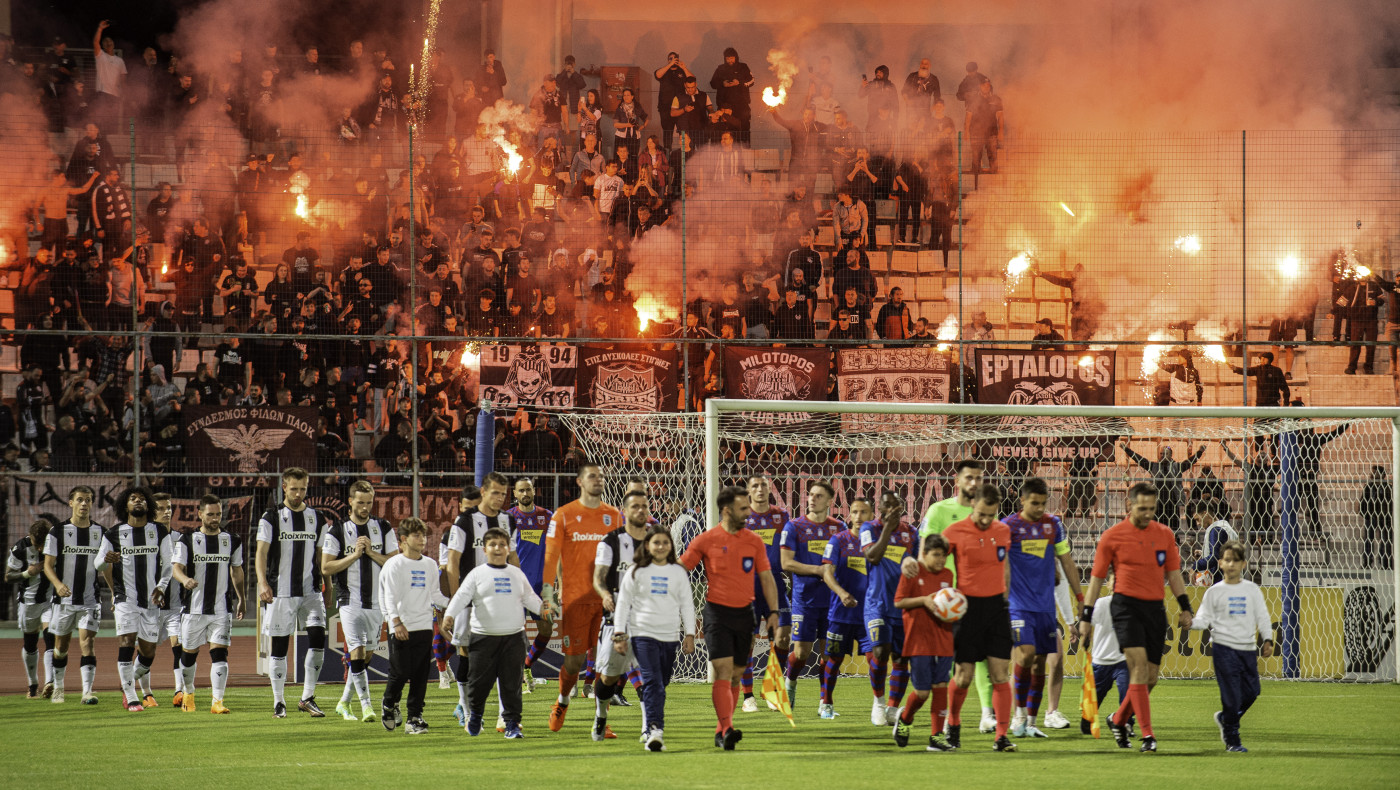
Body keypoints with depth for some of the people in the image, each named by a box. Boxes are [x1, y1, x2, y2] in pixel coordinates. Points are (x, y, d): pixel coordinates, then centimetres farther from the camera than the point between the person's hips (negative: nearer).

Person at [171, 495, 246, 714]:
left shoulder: (232, 541, 8)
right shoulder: (187, 540, 0)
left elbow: (237, 571, 20)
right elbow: (176, 568, -10)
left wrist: (240, 600, 27)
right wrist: (184, 579, -33)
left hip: (222, 609, 1)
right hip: (194, 607, -1)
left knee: (219, 653, -12)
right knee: (189, 654, 9)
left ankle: (217, 701, -14)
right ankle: (188, 693, 35)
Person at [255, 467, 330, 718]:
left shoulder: (317, 518, 10)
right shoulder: (271, 518, 1)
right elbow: (261, 553, -6)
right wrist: (263, 583, -21)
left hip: (310, 591, 2)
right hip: (280, 592, -2)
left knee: (318, 637, -13)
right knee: (280, 646, 0)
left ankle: (307, 697, -5)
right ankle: (278, 701, 10)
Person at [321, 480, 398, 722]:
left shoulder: (383, 529, 7)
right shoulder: (336, 532, 0)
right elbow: (326, 568, -5)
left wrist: (371, 552, -12)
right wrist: (354, 555, -14)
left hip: (377, 601, 3)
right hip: (350, 600, -3)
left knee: (367, 655, 8)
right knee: (357, 652, -16)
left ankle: (344, 702, 22)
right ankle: (365, 705, -19)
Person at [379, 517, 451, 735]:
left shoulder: (430, 565, 13)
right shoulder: (394, 565, -4)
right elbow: (390, 596, -11)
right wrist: (396, 621, -22)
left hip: (424, 626, 5)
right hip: (402, 629, -5)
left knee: (420, 676, 1)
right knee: (400, 672, -4)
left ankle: (415, 717, 7)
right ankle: (389, 704, 23)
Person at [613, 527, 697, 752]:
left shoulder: (678, 573, 10)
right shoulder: (636, 572, 4)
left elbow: (687, 604, 14)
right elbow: (623, 604, 7)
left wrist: (689, 634, 8)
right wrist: (619, 634, 1)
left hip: (670, 636, 3)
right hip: (642, 634, -3)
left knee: (660, 683, 7)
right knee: (652, 682, -16)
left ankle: (651, 731, 19)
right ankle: (655, 729, -25)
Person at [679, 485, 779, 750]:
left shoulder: (754, 542, 7)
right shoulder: (706, 541, -4)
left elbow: (766, 579, 11)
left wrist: (773, 612, 3)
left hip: (745, 614, 4)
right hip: (717, 612, -4)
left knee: (736, 674, 8)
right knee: (723, 671, -16)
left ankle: (721, 732, 18)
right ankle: (727, 729, -25)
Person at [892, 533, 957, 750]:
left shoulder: (947, 575, 10)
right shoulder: (912, 572, -5)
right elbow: (898, 602, -7)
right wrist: (924, 600, -19)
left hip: (943, 640, 4)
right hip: (919, 640, -4)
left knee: (941, 687, -1)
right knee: (922, 691, -3)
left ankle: (937, 736, 3)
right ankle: (904, 718, 27)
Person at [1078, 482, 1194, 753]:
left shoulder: (1165, 534, 9)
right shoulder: (1112, 536, -2)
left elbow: (1173, 574, 16)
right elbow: (1096, 578, 3)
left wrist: (1185, 608, 7)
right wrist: (1086, 618, 2)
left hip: (1155, 608, 4)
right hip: (1126, 606, -4)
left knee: (1150, 678, 5)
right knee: (1139, 668, -18)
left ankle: (1119, 719, 29)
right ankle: (1147, 735, -18)